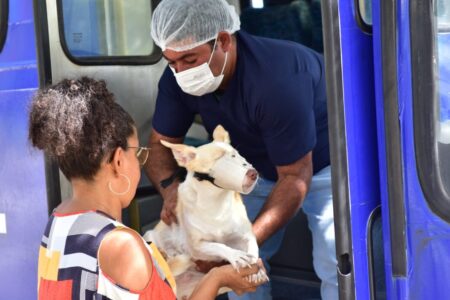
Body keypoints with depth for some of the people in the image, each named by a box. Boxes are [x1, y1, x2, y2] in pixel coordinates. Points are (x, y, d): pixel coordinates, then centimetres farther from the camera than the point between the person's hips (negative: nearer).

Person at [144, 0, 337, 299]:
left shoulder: (276, 78, -40)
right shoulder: (178, 78, -21)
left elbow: (295, 177, -32)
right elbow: (161, 143, -10)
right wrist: (170, 186, -33)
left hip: (325, 161, -6)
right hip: (260, 168, 6)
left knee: (335, 267, -16)